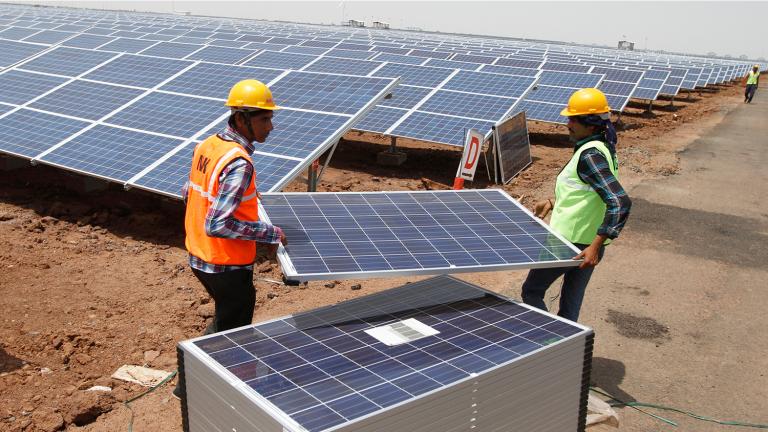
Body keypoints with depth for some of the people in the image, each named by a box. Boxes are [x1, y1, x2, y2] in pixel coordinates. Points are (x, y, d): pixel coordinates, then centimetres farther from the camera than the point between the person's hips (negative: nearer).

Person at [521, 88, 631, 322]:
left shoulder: (589, 155, -22)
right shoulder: (603, 148, 8)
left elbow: (620, 202, -30)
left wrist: (596, 245, -33)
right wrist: (555, 203, 16)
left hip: (568, 243, -9)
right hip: (588, 244, 9)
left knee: (531, 291, 9)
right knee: (570, 307, 18)